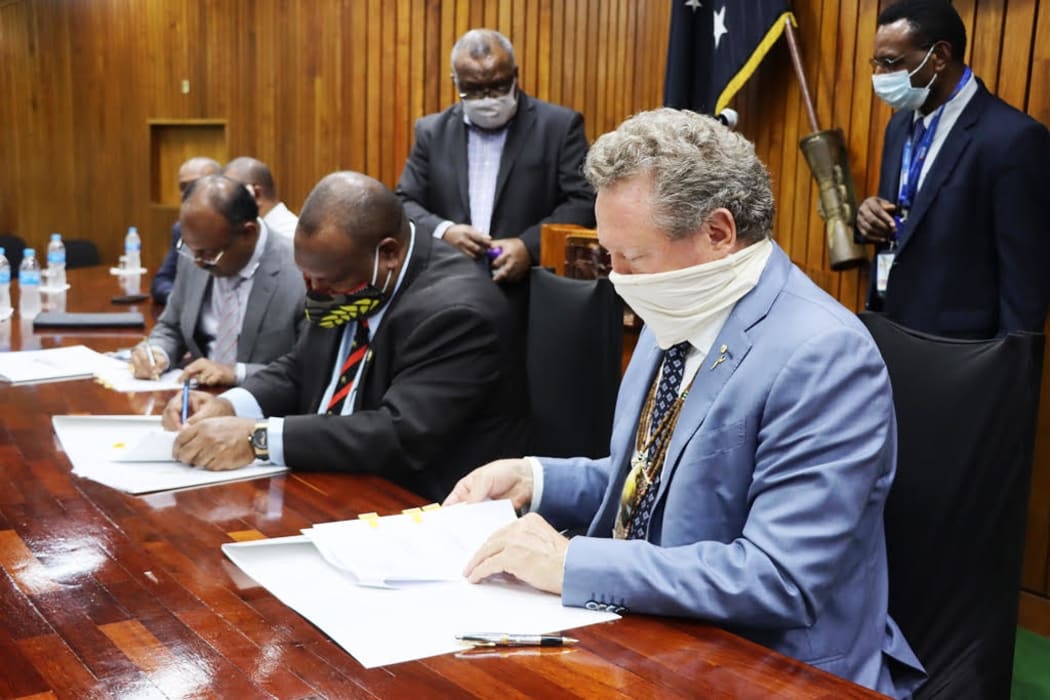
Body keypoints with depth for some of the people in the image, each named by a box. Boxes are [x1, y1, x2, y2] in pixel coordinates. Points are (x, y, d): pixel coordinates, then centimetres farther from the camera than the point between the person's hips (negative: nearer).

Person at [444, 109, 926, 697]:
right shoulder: (681, 315, 4)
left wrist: (572, 563, -26)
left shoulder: (822, 359, -22)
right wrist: (533, 479, 0)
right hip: (644, 637, 7)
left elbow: (781, 580, -27)